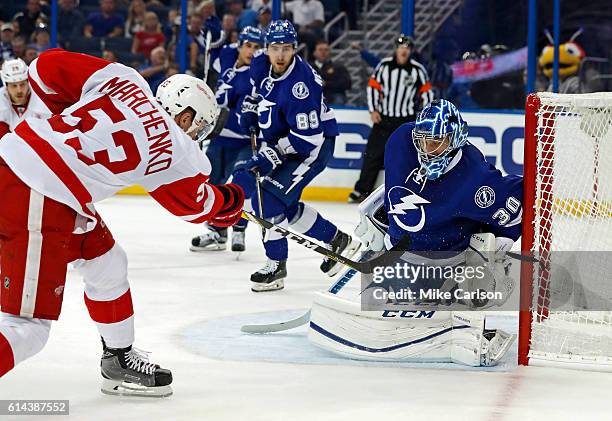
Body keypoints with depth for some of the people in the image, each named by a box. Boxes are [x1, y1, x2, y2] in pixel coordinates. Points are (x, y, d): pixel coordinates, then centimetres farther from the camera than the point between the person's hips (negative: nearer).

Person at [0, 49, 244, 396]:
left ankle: (119, 360, 42)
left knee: (105, 261, 26)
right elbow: (196, 205, 15)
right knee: (28, 328, -6)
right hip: (38, 201, -9)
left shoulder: (123, 79, 9)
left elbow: (46, 68, 11)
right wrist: (230, 202, 36)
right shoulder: (176, 152, -3)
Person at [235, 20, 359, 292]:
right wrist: (249, 111, 8)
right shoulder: (261, 65, -4)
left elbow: (308, 137, -30)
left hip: (315, 144, -9)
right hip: (282, 142, 9)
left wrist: (271, 155, -32)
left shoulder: (298, 85, -30)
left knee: (269, 198, -18)